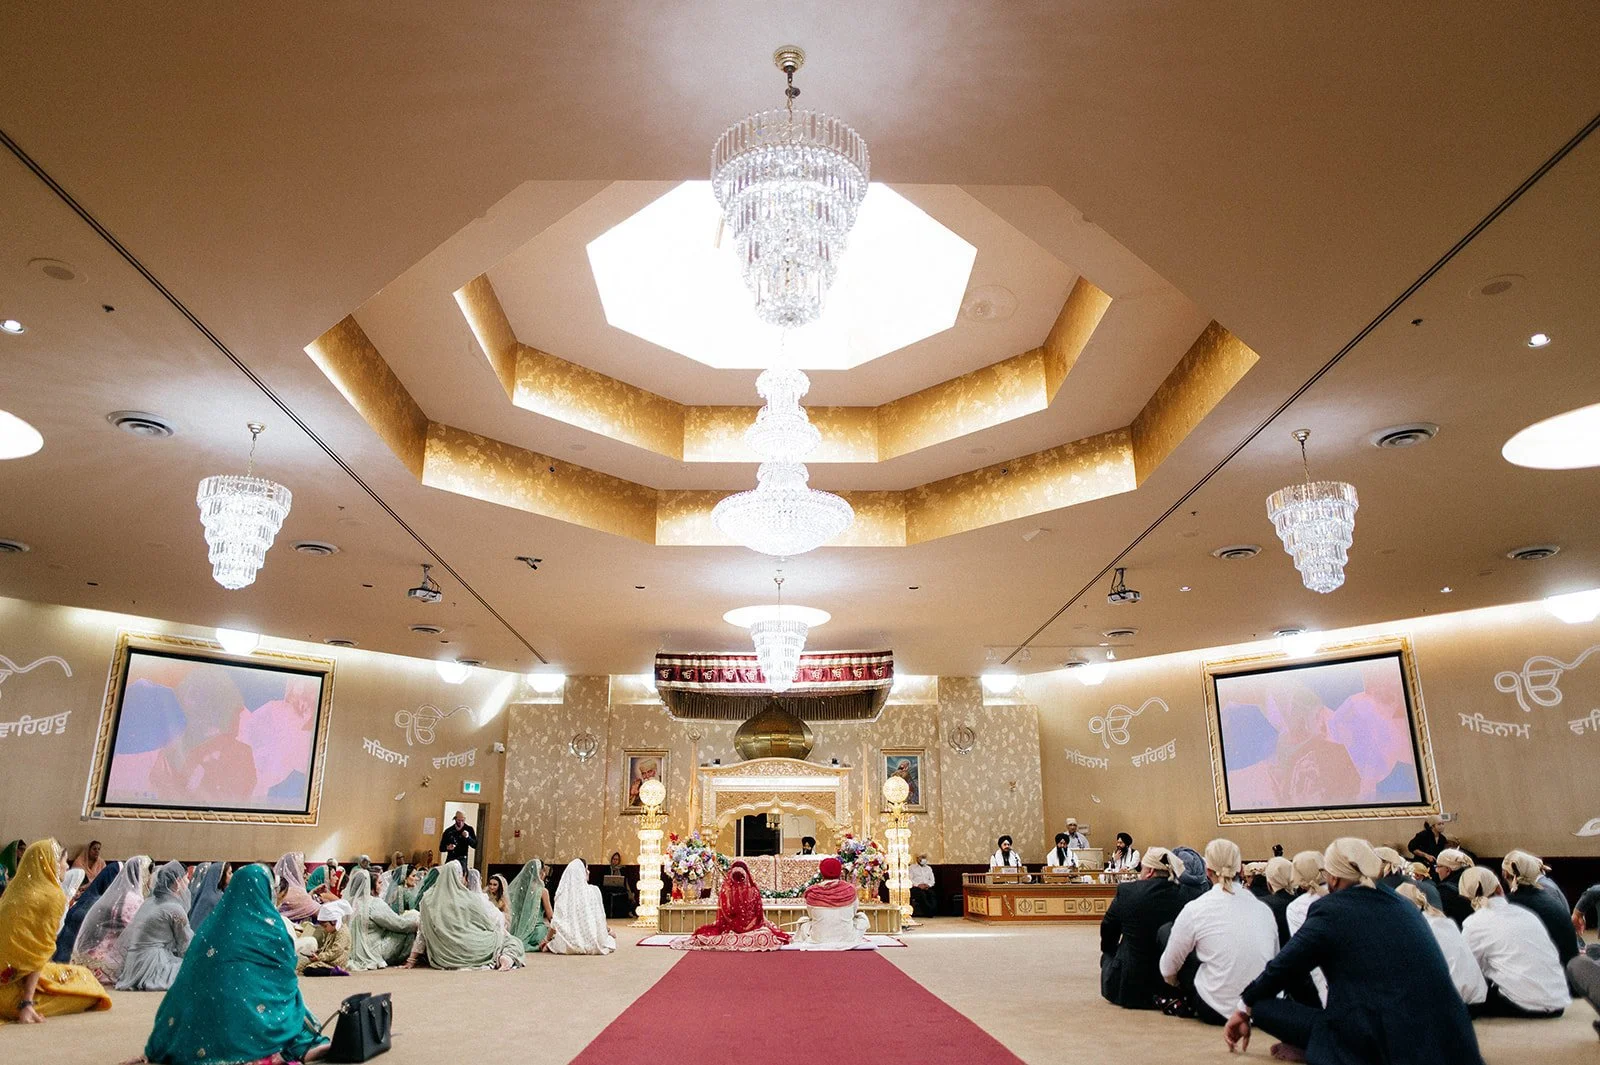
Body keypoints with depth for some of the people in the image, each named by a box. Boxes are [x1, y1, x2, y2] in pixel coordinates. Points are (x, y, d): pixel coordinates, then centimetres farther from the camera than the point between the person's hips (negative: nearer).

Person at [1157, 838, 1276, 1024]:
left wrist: (1180, 985, 24)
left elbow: (1168, 970, 1)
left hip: (1217, 1011, -5)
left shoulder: (1196, 910, -10)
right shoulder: (1264, 908, -1)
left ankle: (1187, 1004, 12)